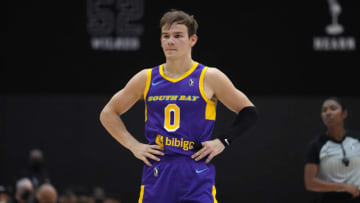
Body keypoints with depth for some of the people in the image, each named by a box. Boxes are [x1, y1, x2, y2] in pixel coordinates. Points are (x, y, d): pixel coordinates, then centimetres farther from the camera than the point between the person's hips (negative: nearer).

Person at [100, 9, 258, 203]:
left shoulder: (209, 78, 1)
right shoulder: (146, 79, 8)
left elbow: (248, 113, 7)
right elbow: (108, 113, 18)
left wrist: (222, 141, -4)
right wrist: (134, 145, 7)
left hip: (197, 177, -3)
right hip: (156, 176, 3)